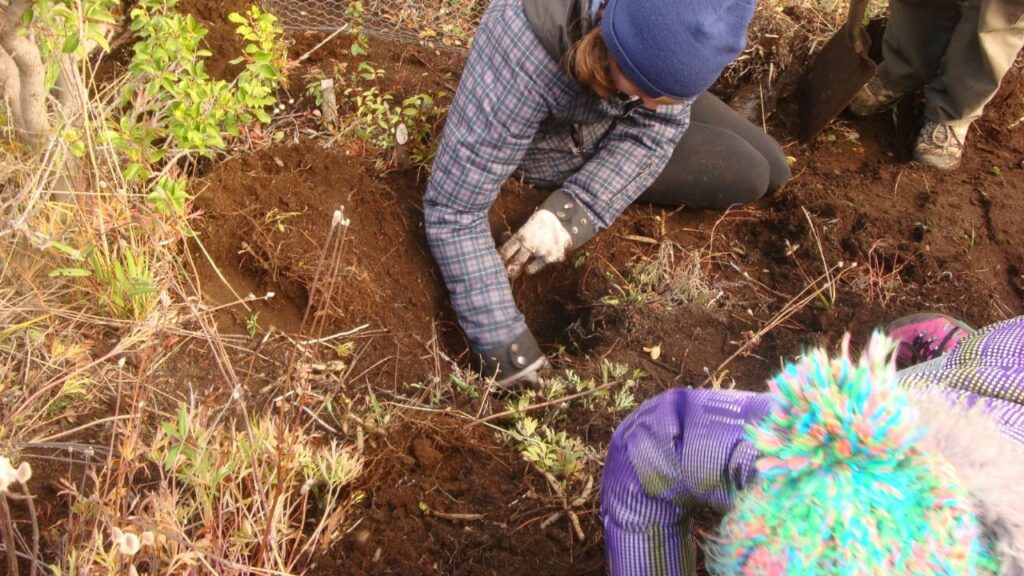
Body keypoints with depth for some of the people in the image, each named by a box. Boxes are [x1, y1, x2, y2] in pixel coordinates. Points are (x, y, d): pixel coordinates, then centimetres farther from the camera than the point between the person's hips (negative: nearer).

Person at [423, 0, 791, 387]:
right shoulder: (523, 53, -44)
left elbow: (656, 125, -19)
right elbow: (454, 209, -38)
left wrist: (573, 211, -32)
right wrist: (504, 347, -36)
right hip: (562, 147, -4)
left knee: (773, 171, 13)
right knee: (747, 178, -8)